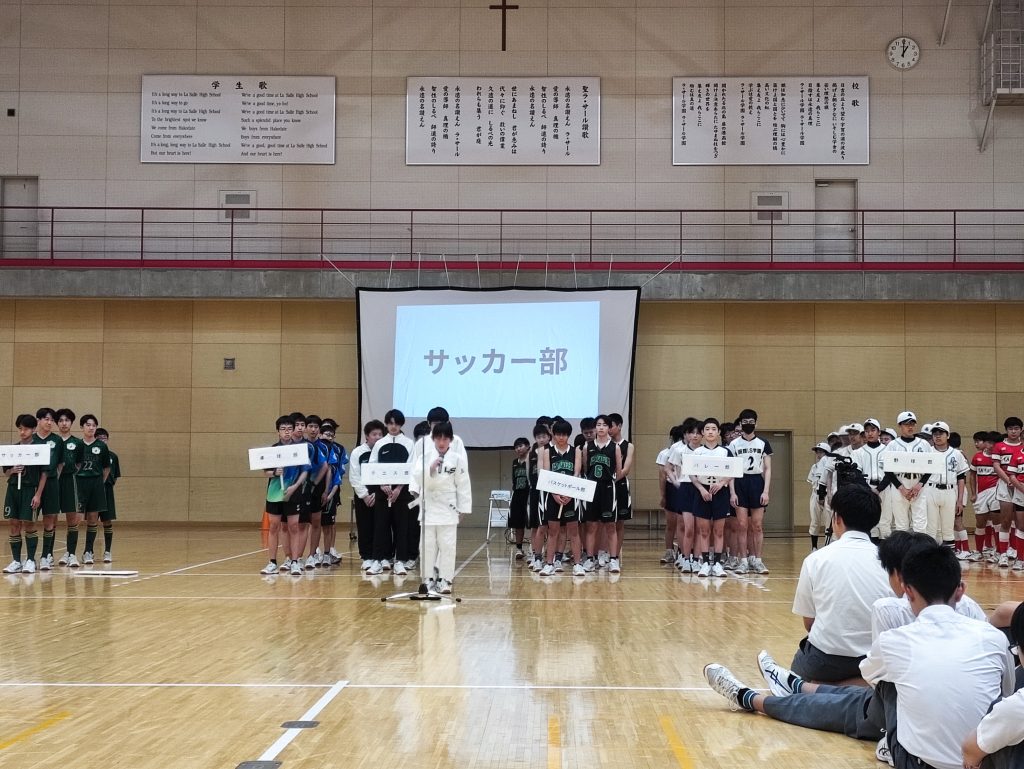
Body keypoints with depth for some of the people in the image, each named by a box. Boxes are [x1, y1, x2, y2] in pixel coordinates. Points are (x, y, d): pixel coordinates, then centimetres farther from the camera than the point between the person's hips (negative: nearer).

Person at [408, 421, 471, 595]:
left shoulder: (458, 458, -4)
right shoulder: (425, 456, 0)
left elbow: (463, 485, -1)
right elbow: (418, 478, -8)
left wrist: (463, 509, -1)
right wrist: (430, 468, -24)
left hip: (448, 507, -1)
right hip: (429, 506, 1)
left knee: (447, 545, 1)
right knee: (427, 544, 7)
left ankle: (445, 580, 9)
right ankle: (427, 579, 16)